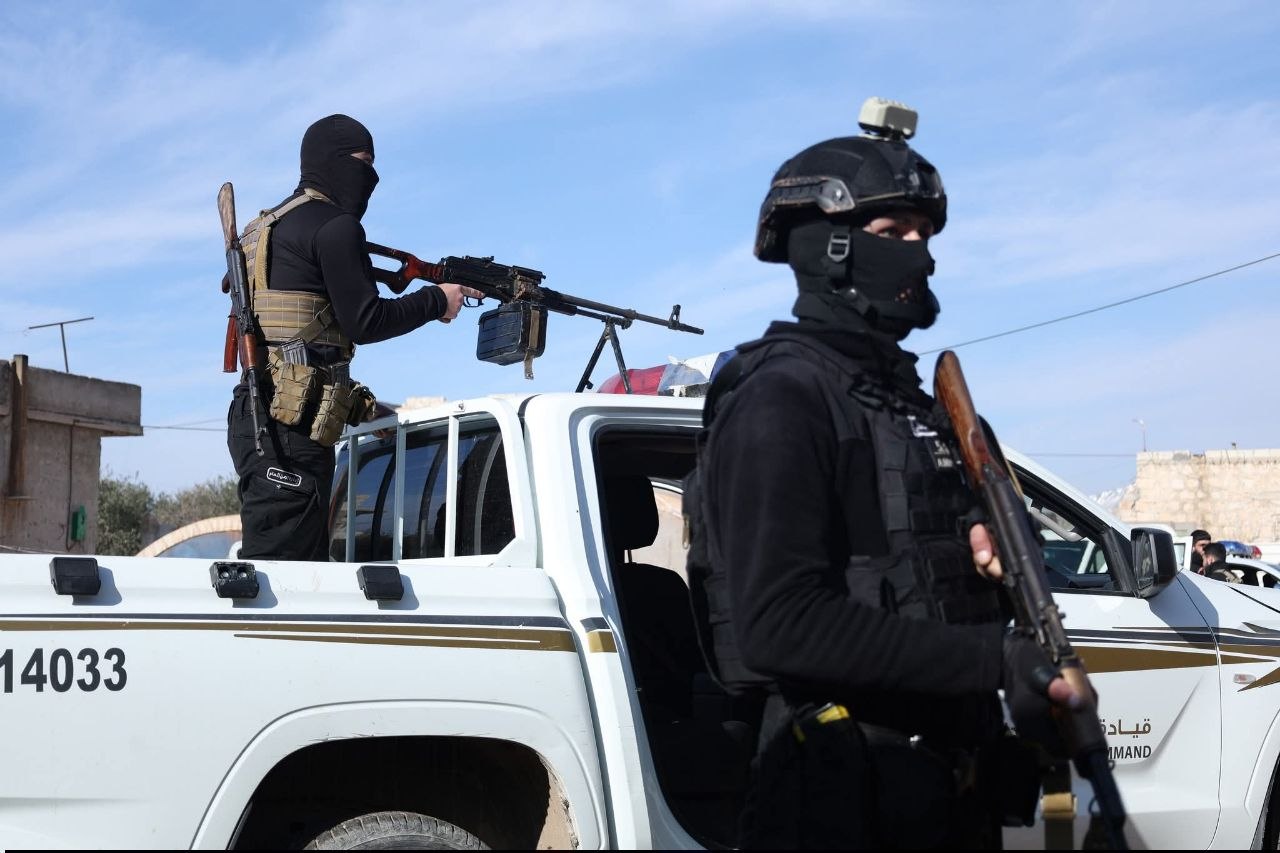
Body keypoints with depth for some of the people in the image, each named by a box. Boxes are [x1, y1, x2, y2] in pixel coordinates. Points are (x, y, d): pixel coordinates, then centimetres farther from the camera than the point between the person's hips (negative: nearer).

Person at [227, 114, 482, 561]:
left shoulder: (268, 227, 24)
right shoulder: (335, 225, -6)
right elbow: (364, 323, -10)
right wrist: (436, 301, 3)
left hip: (256, 416, 10)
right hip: (290, 424, -10)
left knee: (305, 565, 11)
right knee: (278, 560, -12)